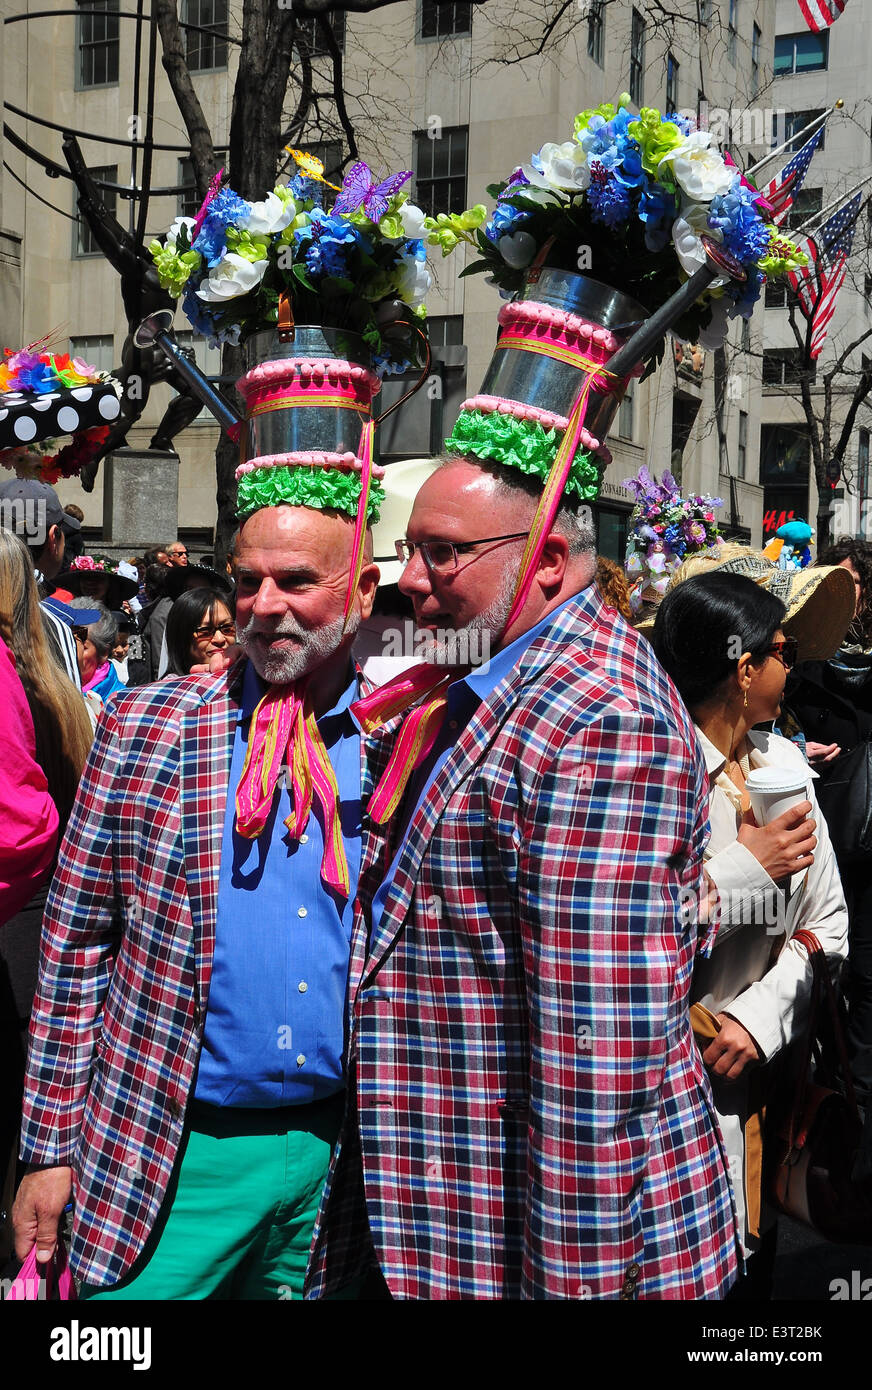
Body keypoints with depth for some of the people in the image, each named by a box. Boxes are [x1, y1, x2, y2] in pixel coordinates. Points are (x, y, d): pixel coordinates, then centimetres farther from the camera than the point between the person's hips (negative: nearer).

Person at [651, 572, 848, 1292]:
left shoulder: (784, 761, 6)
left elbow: (828, 925, 7)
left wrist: (762, 1015, -8)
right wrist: (742, 871, -21)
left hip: (763, 1068, 7)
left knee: (752, 1268, 19)